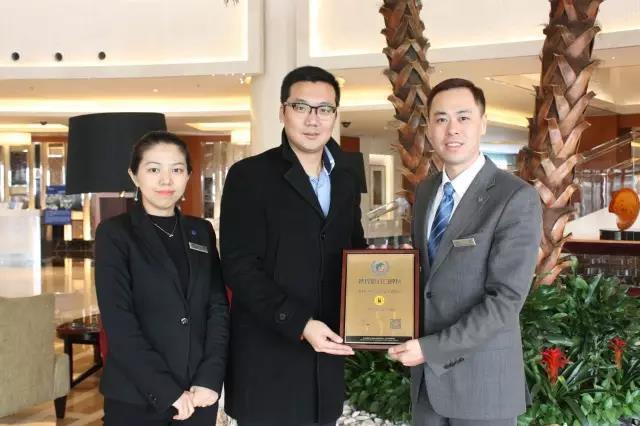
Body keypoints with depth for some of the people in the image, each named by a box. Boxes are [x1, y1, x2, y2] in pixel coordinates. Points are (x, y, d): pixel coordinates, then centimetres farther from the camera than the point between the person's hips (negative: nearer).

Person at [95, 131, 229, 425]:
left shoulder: (201, 232, 8)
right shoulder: (114, 233, -4)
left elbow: (219, 307, 3)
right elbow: (118, 323, -11)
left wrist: (210, 379, -10)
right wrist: (167, 392, -15)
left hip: (198, 395, 4)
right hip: (136, 399, -3)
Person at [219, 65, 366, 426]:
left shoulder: (346, 177, 9)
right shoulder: (250, 175, -8)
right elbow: (239, 268, -14)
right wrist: (299, 324, -21)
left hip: (325, 354, 5)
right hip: (267, 359, -5)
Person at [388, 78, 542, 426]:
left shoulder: (517, 198, -16)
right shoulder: (424, 192, 6)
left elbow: (505, 300, -20)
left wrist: (431, 348, -19)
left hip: (482, 378, -5)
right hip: (426, 372, 6)